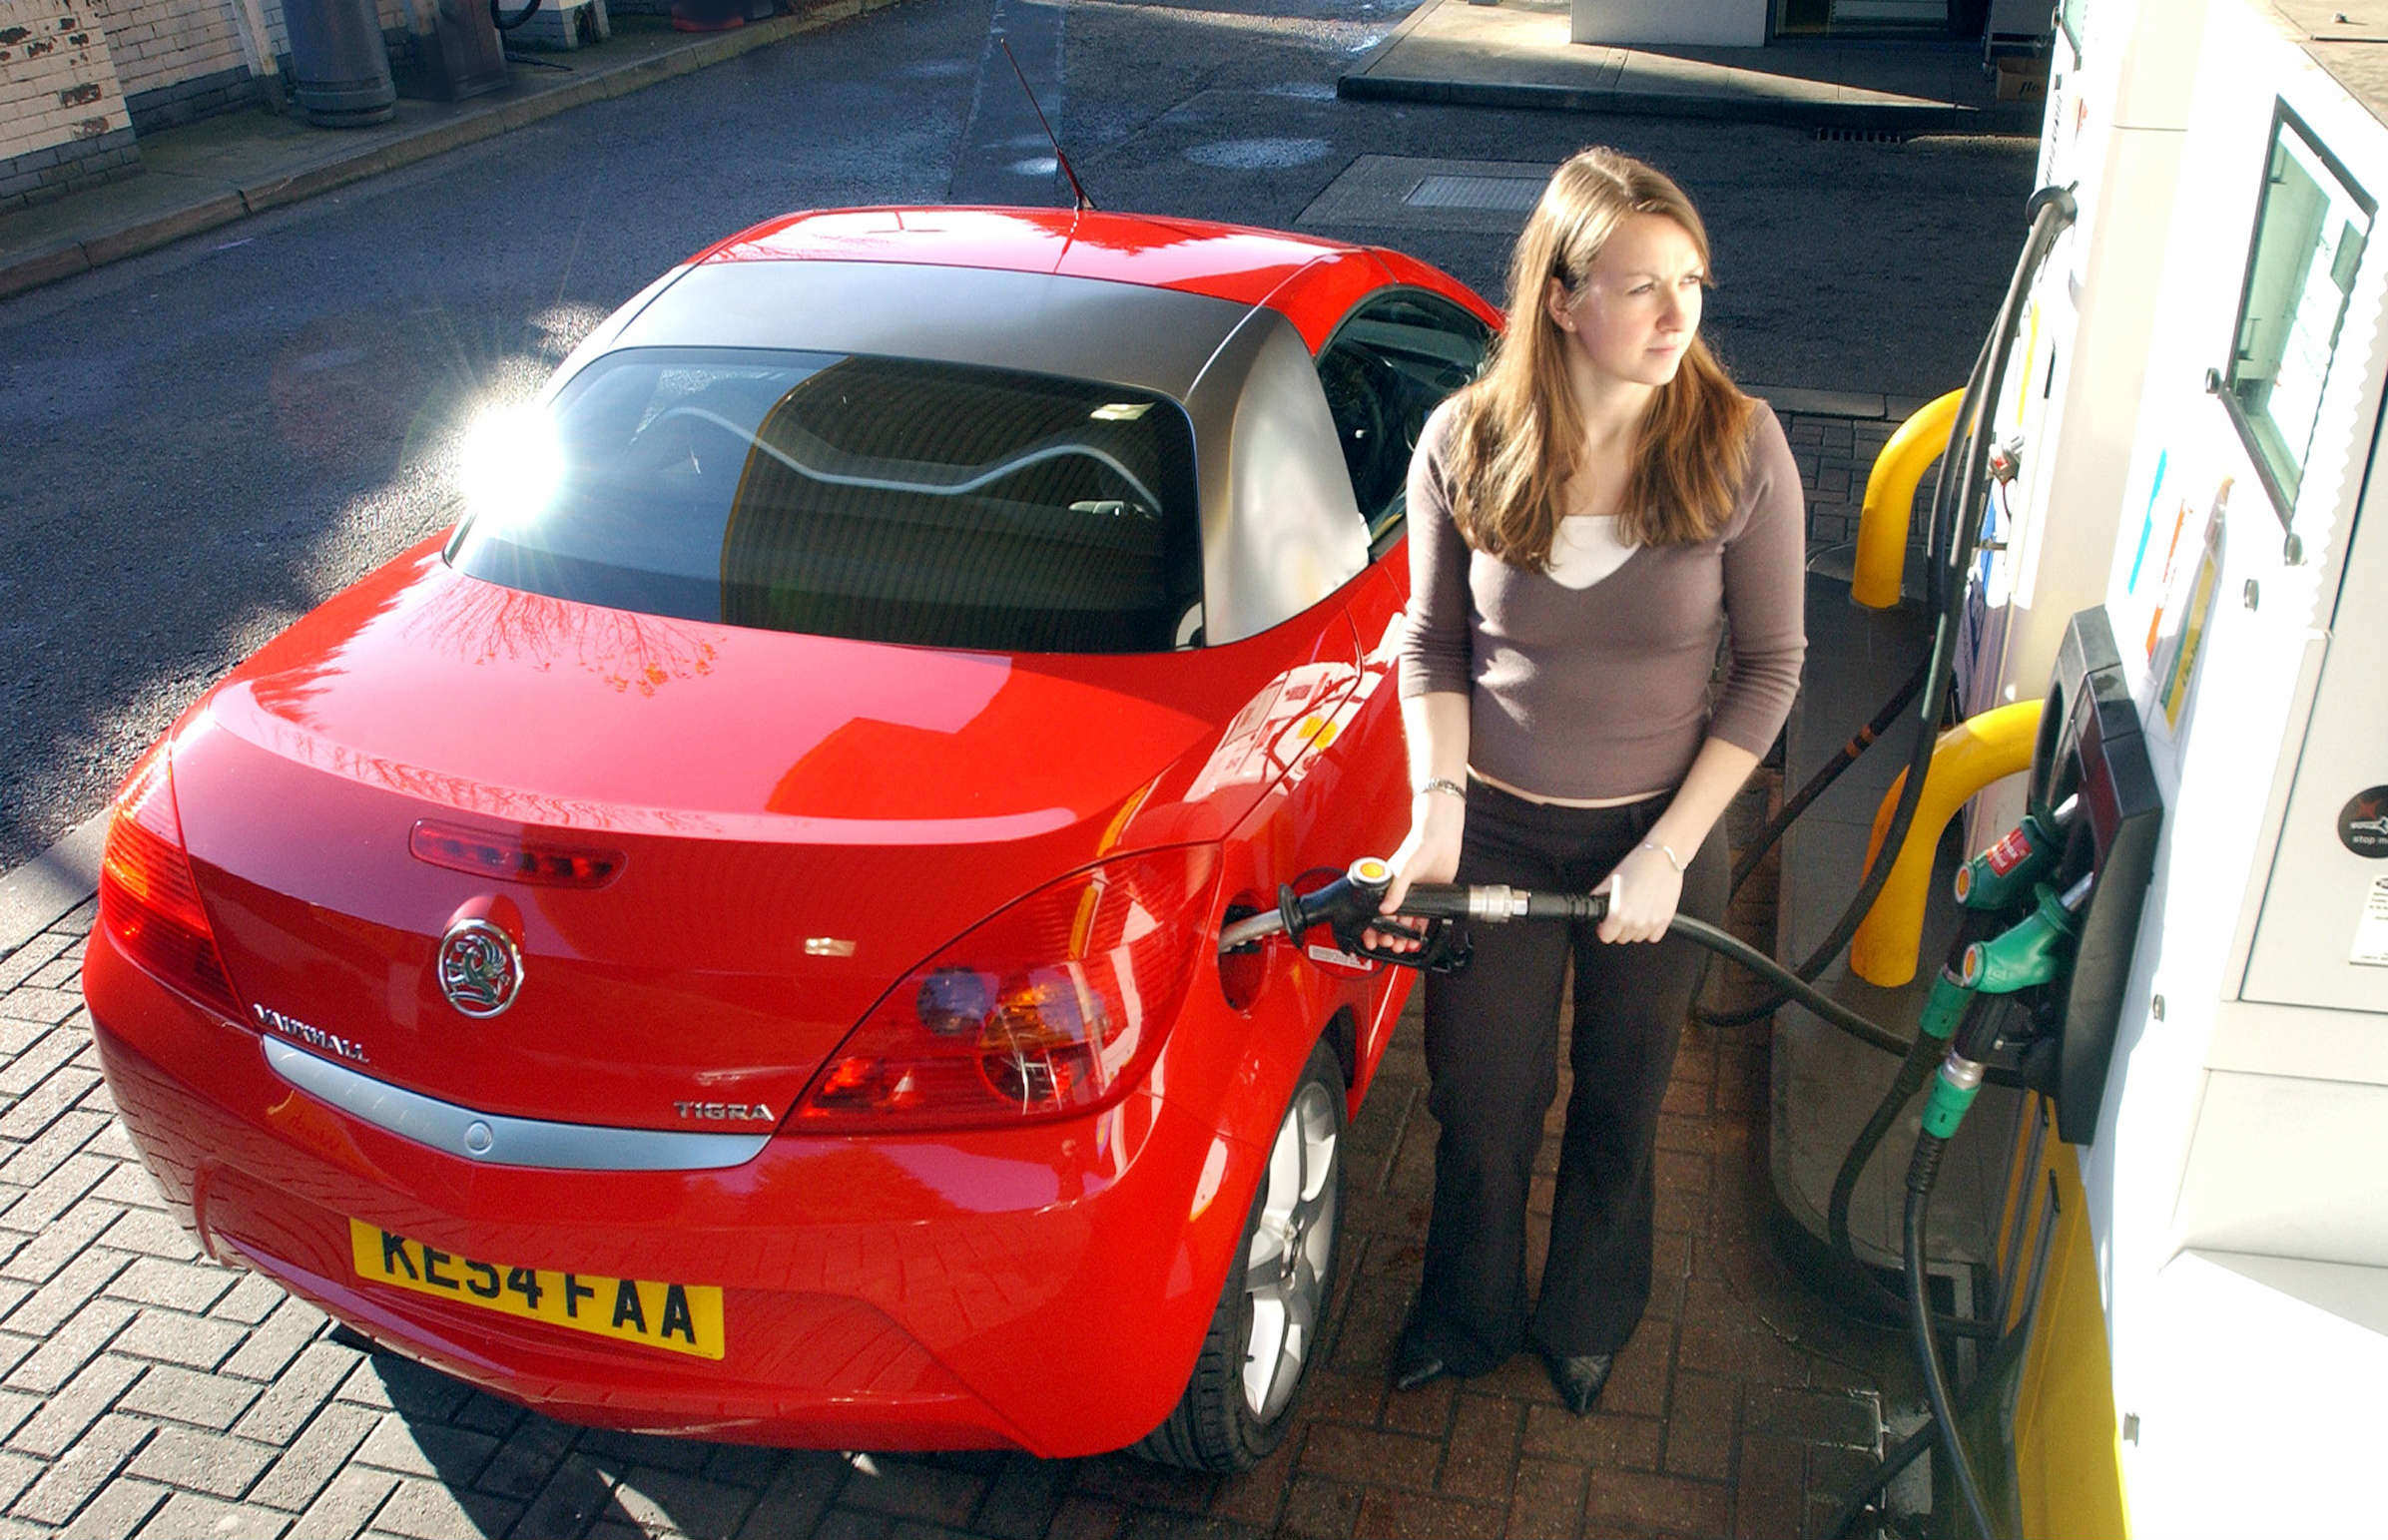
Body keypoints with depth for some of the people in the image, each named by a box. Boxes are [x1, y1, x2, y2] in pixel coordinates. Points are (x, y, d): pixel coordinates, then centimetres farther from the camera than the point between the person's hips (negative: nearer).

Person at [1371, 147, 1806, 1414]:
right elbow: (1431, 645, -3)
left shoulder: (1739, 448, -17)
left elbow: (1769, 665, -9)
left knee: (1620, 1102, 21)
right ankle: (1469, 1311, 47)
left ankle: (1586, 1318, 50)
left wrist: (1669, 851, -15)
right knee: (1479, 1104, 16)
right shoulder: (1464, 444, -15)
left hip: (1662, 830, 0)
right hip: (1495, 828, 0)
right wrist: (1438, 807, -16)